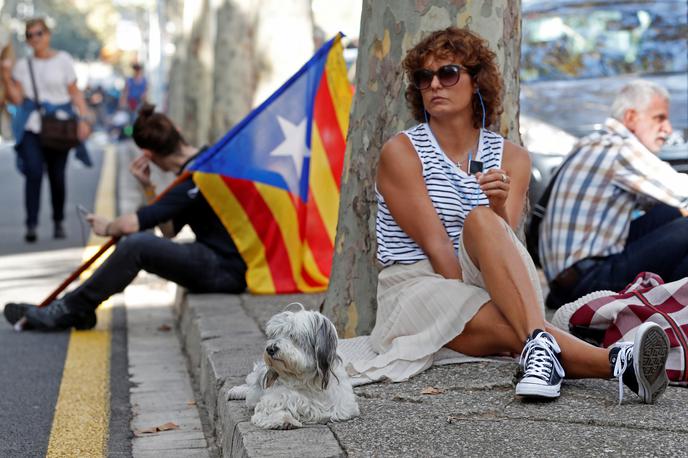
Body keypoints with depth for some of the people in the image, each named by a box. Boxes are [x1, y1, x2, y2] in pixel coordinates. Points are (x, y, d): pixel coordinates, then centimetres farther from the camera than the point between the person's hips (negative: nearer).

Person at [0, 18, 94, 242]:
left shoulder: (63, 60, 7)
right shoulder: (23, 66, 13)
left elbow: (75, 92, 5)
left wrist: (84, 118, -6)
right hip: (31, 125, 1)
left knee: (57, 176, 1)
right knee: (33, 172, -15)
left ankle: (58, 223, 19)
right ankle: (31, 225, -15)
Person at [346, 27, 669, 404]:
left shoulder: (511, 157, 7)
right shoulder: (401, 152, -4)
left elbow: (503, 242, -6)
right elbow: (435, 246, -11)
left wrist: (499, 207, -26)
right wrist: (470, 305, -19)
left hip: (483, 284, 2)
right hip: (418, 286, -2)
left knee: (482, 221, -32)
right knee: (513, 330, -34)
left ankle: (538, 349, -52)